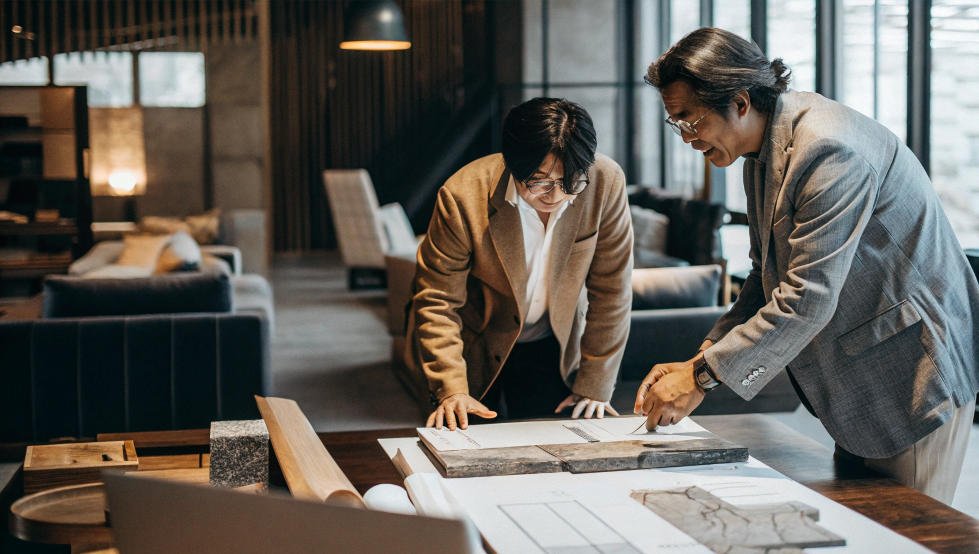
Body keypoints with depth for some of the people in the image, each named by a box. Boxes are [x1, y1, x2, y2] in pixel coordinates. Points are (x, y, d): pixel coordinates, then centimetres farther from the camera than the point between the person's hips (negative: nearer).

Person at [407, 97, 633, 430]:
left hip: (555, 352, 2)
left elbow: (611, 292, -13)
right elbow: (437, 302, -19)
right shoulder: (464, 196, -28)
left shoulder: (606, 184, -22)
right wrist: (451, 389, -28)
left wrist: (595, 386, -11)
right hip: (476, 352, -2)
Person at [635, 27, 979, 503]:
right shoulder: (764, 152, 6)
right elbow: (767, 278, 11)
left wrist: (703, 377, -25)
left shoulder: (829, 150, -26)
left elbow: (808, 299, -30)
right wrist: (698, 362, -2)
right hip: (860, 374, 10)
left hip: (915, 369, -9)